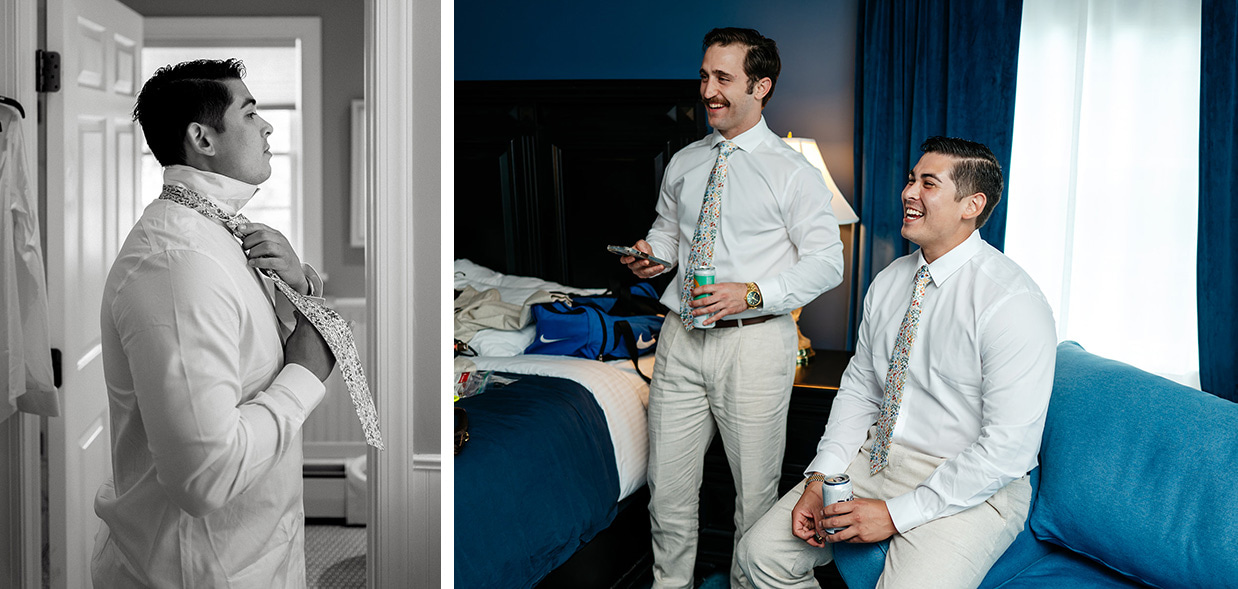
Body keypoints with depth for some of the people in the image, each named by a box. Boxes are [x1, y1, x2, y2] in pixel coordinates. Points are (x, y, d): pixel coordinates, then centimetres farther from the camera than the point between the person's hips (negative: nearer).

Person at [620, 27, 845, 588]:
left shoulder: (792, 172, -5)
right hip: (681, 336, 4)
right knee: (668, 484, 9)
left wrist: (752, 294, -20)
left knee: (755, 489, 8)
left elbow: (827, 262, -7)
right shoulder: (683, 163, 10)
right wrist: (652, 252, 0)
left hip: (755, 340, -4)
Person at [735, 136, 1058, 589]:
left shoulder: (1013, 303, -18)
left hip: (970, 489, -6)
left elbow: (1010, 448, -21)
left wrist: (897, 514, -20)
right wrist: (821, 477, -4)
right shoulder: (888, 282, 6)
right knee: (762, 552, -3)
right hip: (876, 458, 6)